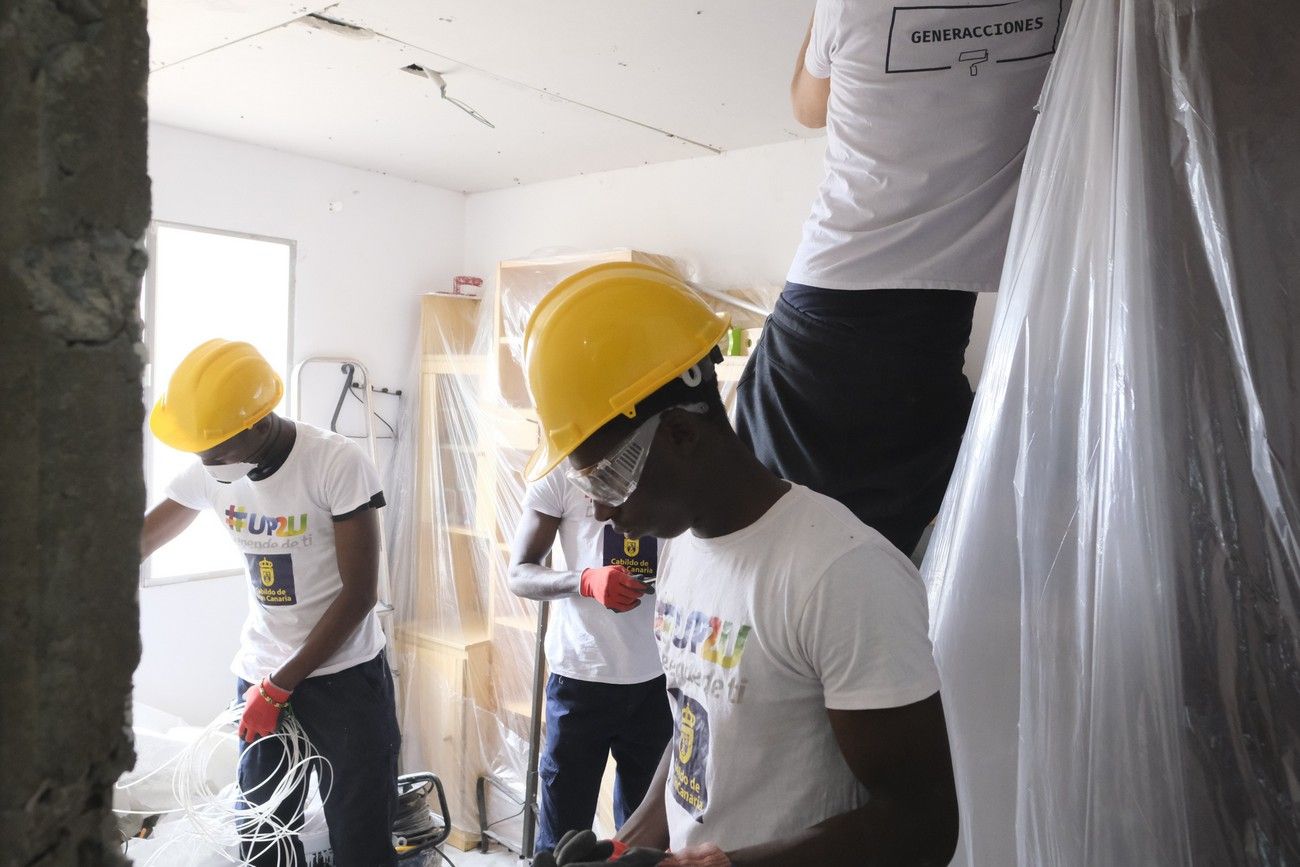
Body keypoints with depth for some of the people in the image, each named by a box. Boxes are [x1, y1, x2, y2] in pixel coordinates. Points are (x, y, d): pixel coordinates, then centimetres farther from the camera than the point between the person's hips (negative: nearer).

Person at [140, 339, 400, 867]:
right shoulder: (209, 472, -2)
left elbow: (359, 594, -17)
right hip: (258, 678, 5)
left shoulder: (338, 464, -19)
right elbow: (139, 542, 13)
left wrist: (280, 687, -12)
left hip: (345, 676, -5)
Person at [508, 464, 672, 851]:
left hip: (658, 677, 3)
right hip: (581, 674, -2)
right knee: (563, 837, 6)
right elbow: (519, 574, -5)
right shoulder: (562, 471, -4)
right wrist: (586, 580, -24)